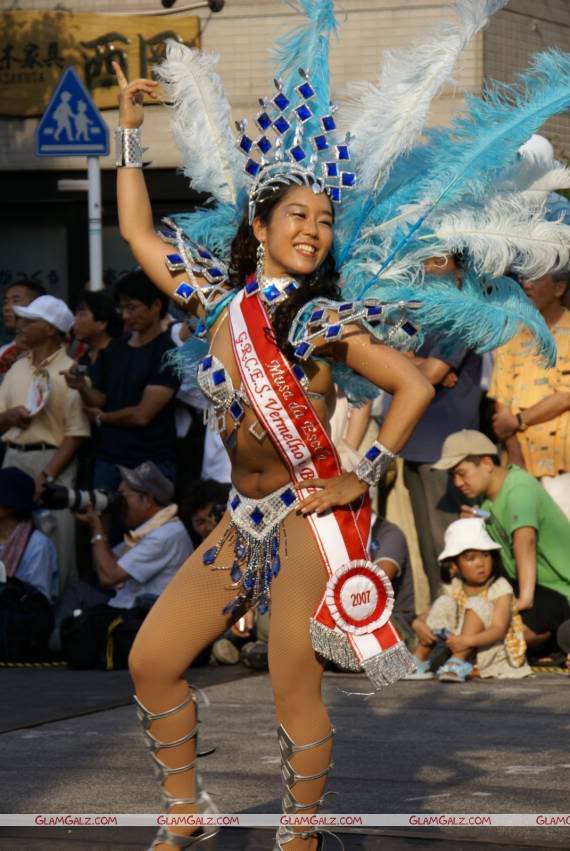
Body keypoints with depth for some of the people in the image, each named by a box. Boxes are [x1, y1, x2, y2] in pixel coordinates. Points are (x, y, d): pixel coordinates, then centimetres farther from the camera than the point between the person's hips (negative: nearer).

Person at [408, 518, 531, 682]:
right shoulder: (453, 588, 3)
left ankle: (458, 664, -36)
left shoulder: (500, 588, -13)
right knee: (444, 602, -9)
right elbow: (428, 614, 3)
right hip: (459, 647, 5)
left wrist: (468, 640, -41)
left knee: (477, 605, -24)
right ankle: (419, 661, -12)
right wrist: (418, 624, -23)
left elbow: (499, 629, -25)